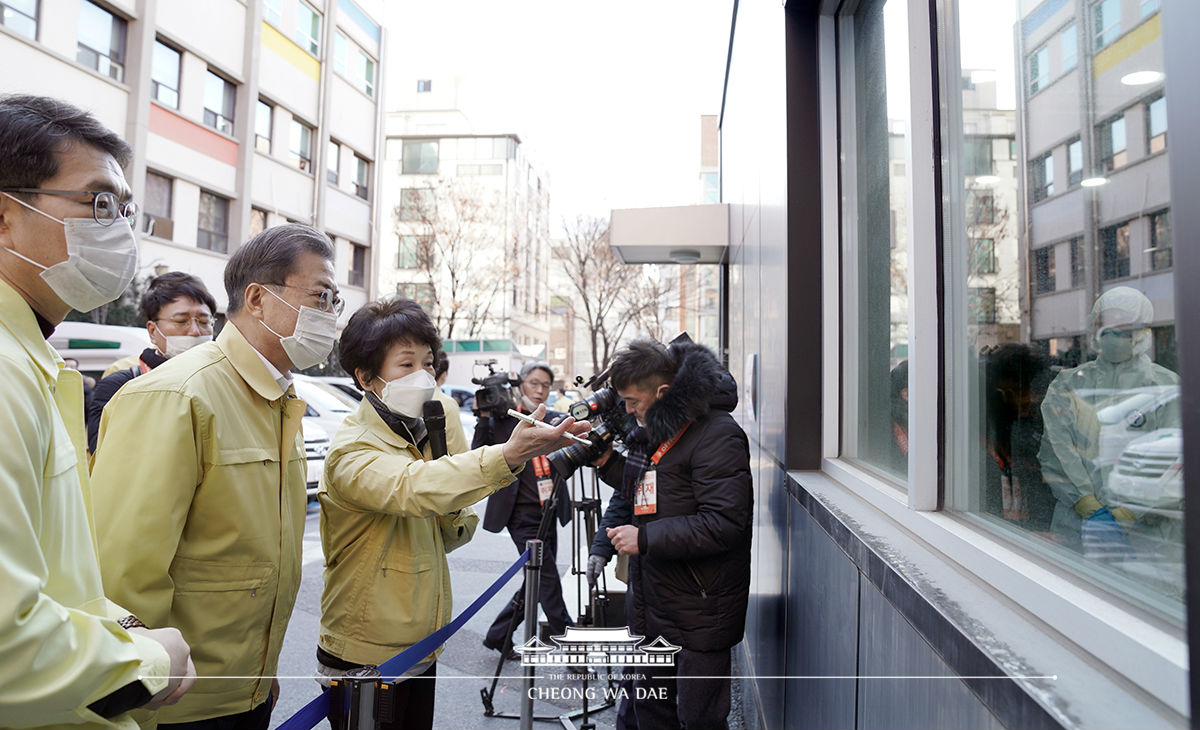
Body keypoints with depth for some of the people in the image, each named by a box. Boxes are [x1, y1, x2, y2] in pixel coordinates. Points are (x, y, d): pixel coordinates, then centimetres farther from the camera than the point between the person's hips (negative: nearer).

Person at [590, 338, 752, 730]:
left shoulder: (717, 436, -18)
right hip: (654, 606, 8)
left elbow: (724, 524, -24)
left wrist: (645, 539, -22)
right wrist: (607, 461, 7)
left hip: (701, 612, -8)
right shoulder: (650, 431, 11)